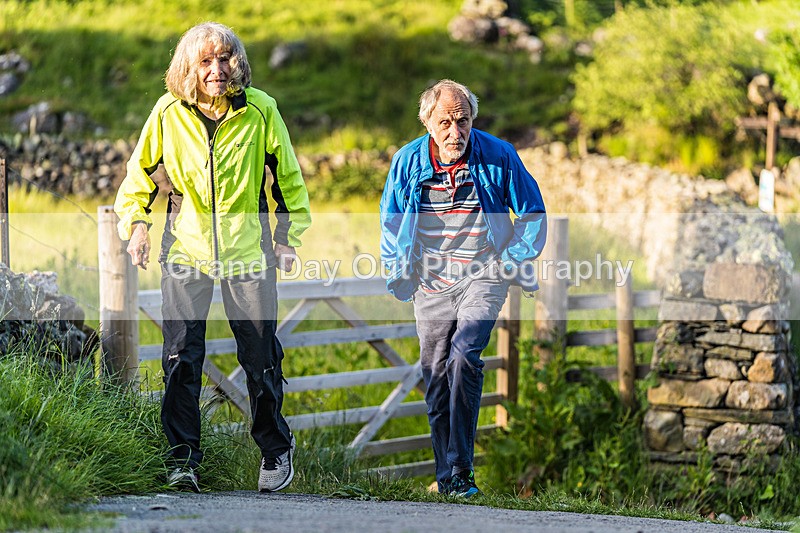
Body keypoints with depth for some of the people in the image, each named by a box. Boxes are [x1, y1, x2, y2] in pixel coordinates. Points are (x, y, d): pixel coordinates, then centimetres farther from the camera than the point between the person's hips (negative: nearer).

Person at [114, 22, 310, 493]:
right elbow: (141, 170, 11)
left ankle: (276, 450, 24)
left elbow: (287, 177, 6)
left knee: (261, 357, 5)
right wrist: (136, 221, -1)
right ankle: (183, 458, 2)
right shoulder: (169, 112, -3)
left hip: (248, 252, -1)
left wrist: (289, 236, 5)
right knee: (181, 357, -6)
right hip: (186, 249, 1)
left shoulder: (260, 110, -6)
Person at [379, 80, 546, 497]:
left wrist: (514, 261, -2)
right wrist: (399, 274, 7)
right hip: (431, 284, 3)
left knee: (463, 357, -23)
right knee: (436, 376, 3)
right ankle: (445, 477, 15)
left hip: (484, 277, -3)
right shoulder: (408, 161, -1)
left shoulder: (499, 157, -7)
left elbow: (533, 214, 6)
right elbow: (391, 222, 15)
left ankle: (460, 473, -20)